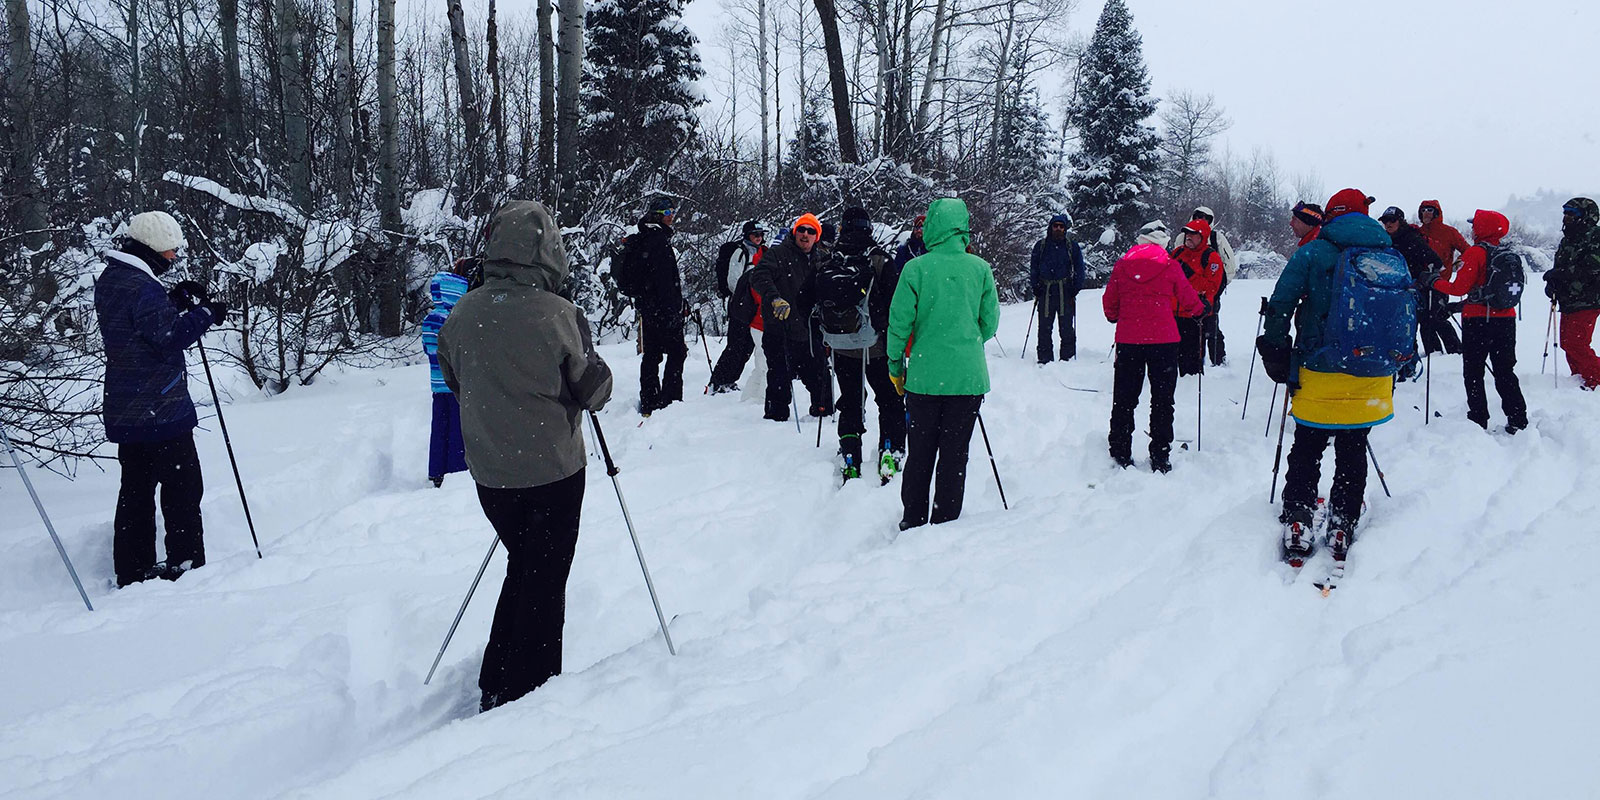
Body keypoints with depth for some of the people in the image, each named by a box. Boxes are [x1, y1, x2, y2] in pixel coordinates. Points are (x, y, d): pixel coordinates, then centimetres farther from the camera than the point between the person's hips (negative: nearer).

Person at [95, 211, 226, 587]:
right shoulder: (140, 286, -19)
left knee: (136, 489, 14)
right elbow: (168, 337, -21)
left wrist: (177, 300, 7)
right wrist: (205, 313, -12)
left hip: (127, 411, 10)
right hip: (160, 411, -10)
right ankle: (187, 564, 1)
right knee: (182, 488, -2)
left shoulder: (110, 280, 12)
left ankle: (132, 572, 19)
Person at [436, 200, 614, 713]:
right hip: (552, 469, -5)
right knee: (545, 580, 11)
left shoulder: (462, 314, -5)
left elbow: (454, 382, 10)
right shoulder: (556, 314, -20)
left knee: (522, 567, 23)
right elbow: (595, 392, -10)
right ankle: (529, 694, 18)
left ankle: (495, 687, 30)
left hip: (489, 473, 5)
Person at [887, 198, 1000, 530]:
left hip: (925, 375, -1)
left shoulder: (916, 268, -7)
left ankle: (913, 522, 21)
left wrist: (895, 364, 9)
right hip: (969, 376, 1)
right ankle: (945, 524, 15)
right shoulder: (980, 268, -1)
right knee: (955, 453, 9)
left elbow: (900, 321, -5)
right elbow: (990, 323, 6)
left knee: (920, 452, 12)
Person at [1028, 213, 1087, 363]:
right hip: (1045, 292, 1)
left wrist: (1075, 289, -1)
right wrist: (1036, 288, 2)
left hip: (1066, 292, -1)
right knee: (1044, 327, 0)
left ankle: (1067, 358, 4)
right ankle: (1044, 359, 5)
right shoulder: (1040, 245, 10)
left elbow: (1079, 270, 10)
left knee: (1067, 327, -2)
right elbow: (1033, 268, 13)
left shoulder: (1072, 247, 8)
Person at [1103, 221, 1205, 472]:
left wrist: (1116, 318, 31)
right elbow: (1188, 300, 5)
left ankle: (1120, 453, 13)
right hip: (1163, 339, -2)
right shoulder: (1170, 266, -4)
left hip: (1128, 339, 2)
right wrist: (1201, 310, 27)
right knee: (1162, 400, 7)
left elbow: (1109, 301, 10)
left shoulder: (1122, 265, 2)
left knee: (1124, 398, 11)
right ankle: (1160, 458, 7)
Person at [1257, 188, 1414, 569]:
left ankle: (1297, 523, 4)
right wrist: (1403, 361, 27)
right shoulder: (1394, 259, 6)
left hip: (1320, 378, -3)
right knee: (1353, 453, 16)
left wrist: (1276, 356, -1)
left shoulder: (1312, 253, -7)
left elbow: (1279, 307, -11)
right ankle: (1342, 527, 15)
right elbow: (1410, 312, 15)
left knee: (1306, 451, 10)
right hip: (1372, 381, 3)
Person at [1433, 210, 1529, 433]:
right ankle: (1518, 420, 12)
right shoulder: (1508, 255, 8)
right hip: (1506, 320, 6)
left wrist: (1435, 282, 1)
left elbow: (1460, 287, -16)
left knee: (1473, 372, 4)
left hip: (1478, 320, -6)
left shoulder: (1475, 253, -12)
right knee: (1505, 371, 13)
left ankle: (1478, 419, 3)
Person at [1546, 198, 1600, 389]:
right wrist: (1552, 283, -1)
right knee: (1567, 343, 11)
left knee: (1576, 344, -14)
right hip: (1568, 302, 9)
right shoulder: (1567, 240, 17)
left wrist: (1558, 273, -24)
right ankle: (1580, 380, 21)